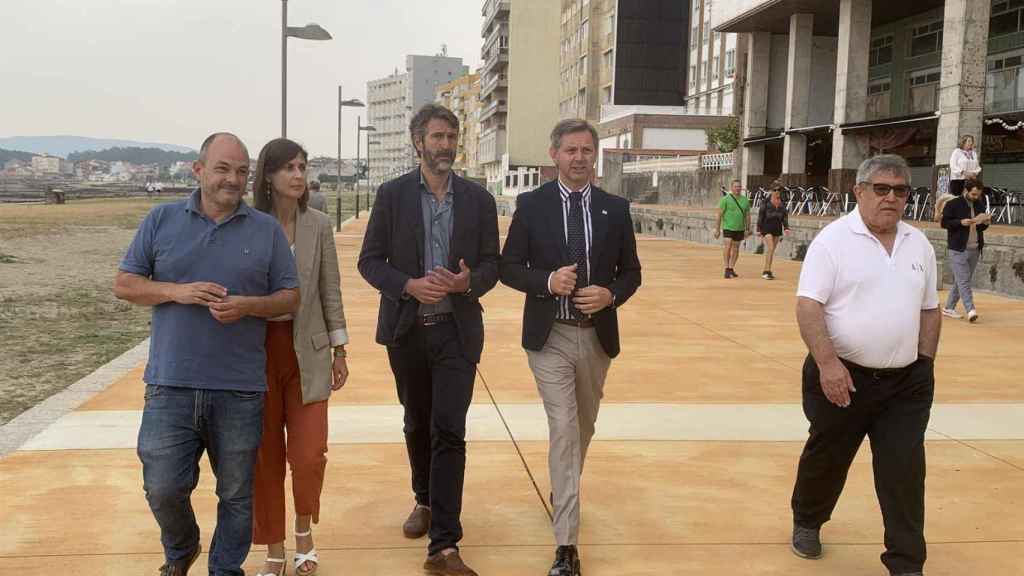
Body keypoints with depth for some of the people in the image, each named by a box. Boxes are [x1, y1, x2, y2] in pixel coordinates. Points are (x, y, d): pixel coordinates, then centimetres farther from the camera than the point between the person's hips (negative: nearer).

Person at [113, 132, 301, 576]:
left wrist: (248, 306, -14)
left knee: (236, 493, 10)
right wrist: (176, 292, -13)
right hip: (171, 385, 0)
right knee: (162, 488, 3)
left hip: (240, 390, 0)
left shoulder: (267, 229, 5)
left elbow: (290, 298, 6)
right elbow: (124, 284, 5)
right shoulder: (162, 220, 5)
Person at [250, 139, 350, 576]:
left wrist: (339, 350, 5)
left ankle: (304, 530, 24)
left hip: (307, 350, 1)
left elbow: (331, 290, 5)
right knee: (265, 457, 6)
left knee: (309, 456, -5)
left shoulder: (319, 225, 1)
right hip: (257, 349, -1)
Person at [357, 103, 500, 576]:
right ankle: (425, 500, 41)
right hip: (406, 328, 1)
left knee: (449, 432, -8)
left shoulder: (478, 199, 3)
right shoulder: (392, 194, 0)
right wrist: (409, 285, -18)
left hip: (457, 330, -1)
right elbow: (369, 260, -1)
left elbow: (492, 263, 6)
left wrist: (469, 281, -16)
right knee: (418, 424, 17)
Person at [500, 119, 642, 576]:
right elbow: (508, 267, -1)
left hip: (597, 336, 3)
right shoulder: (531, 205, -3)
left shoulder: (615, 208, 2)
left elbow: (631, 272, 8)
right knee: (563, 430, -10)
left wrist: (610, 294, -14)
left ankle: (562, 491, 49)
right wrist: (547, 281, -19)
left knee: (583, 427, 20)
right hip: (549, 337, -3)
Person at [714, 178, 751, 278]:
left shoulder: (745, 200, 8)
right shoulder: (726, 199, -5)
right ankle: (726, 269, -11)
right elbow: (720, 215, -5)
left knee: (736, 248, 8)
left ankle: (731, 269, 17)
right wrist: (717, 229, -9)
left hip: (740, 229, 4)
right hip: (728, 227, -4)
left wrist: (747, 229, 9)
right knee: (728, 246, -14)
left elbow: (747, 215, 12)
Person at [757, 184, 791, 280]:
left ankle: (767, 271, 18)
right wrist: (758, 230, -6)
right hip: (767, 228, -5)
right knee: (770, 248, -17)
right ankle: (766, 272, -15)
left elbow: (785, 215, 9)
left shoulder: (782, 203, 5)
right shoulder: (766, 202, -7)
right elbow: (760, 215, -4)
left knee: (772, 250, 9)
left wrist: (786, 228, -3)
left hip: (777, 228, 5)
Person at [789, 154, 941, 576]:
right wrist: (827, 362, -25)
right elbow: (808, 305, -16)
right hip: (842, 376, -3)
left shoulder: (919, 245, 7)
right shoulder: (834, 239, -9)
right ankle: (806, 523, 40)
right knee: (826, 459, 14)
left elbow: (929, 310, 16)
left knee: (904, 471, 2)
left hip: (906, 383, 4)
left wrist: (925, 363, 10)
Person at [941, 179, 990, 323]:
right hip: (958, 249, -6)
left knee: (960, 280, 11)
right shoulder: (953, 204, -6)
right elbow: (944, 223, -7)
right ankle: (970, 310, -15)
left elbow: (981, 227, 20)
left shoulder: (980, 205, 12)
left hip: (975, 249, 6)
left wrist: (986, 222, -3)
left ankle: (949, 308, 20)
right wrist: (961, 222, -20)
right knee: (963, 281, -10)